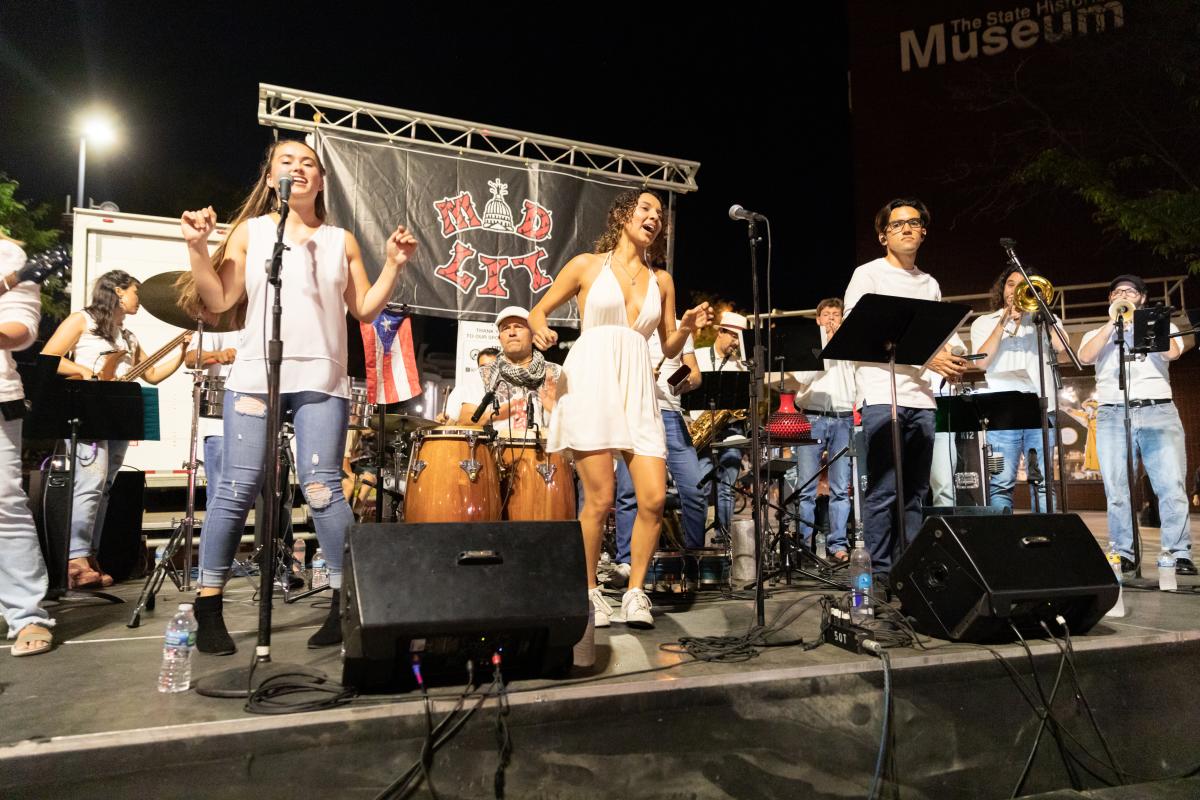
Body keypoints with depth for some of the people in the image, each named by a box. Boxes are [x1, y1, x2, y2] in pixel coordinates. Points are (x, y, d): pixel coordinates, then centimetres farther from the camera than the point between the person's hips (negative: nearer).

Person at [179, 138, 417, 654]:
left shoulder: (341, 241, 16)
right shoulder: (250, 231, 13)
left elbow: (365, 310, 11)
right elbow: (219, 301, 5)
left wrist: (394, 265, 0)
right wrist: (197, 247, -6)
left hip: (322, 381, 0)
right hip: (255, 376, 0)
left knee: (322, 489, -7)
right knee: (237, 489, -1)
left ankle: (346, 603, 2)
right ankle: (209, 608, 10)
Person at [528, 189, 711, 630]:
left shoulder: (661, 280, 19)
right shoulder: (586, 264, 10)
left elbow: (669, 348, 20)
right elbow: (538, 310, 13)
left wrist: (687, 328, -1)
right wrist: (540, 330, -9)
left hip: (637, 390, 4)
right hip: (590, 383, -4)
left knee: (655, 498, -7)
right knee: (600, 499, -7)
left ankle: (635, 592, 11)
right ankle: (589, 592, 14)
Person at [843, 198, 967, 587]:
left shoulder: (931, 285, 22)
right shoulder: (868, 274, 3)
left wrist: (949, 361, 2)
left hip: (921, 398, 6)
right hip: (883, 396, -6)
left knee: (914, 492, 8)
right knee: (883, 490, -8)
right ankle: (880, 573, -2)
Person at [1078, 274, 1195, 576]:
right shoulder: (1097, 334, 22)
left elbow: (1172, 352, -3)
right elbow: (1085, 357, -1)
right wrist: (1112, 323, -1)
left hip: (1158, 411, -1)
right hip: (1112, 415, 1)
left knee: (1172, 486, -10)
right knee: (1116, 490, -5)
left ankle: (1180, 554, -7)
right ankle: (1123, 554, -1)